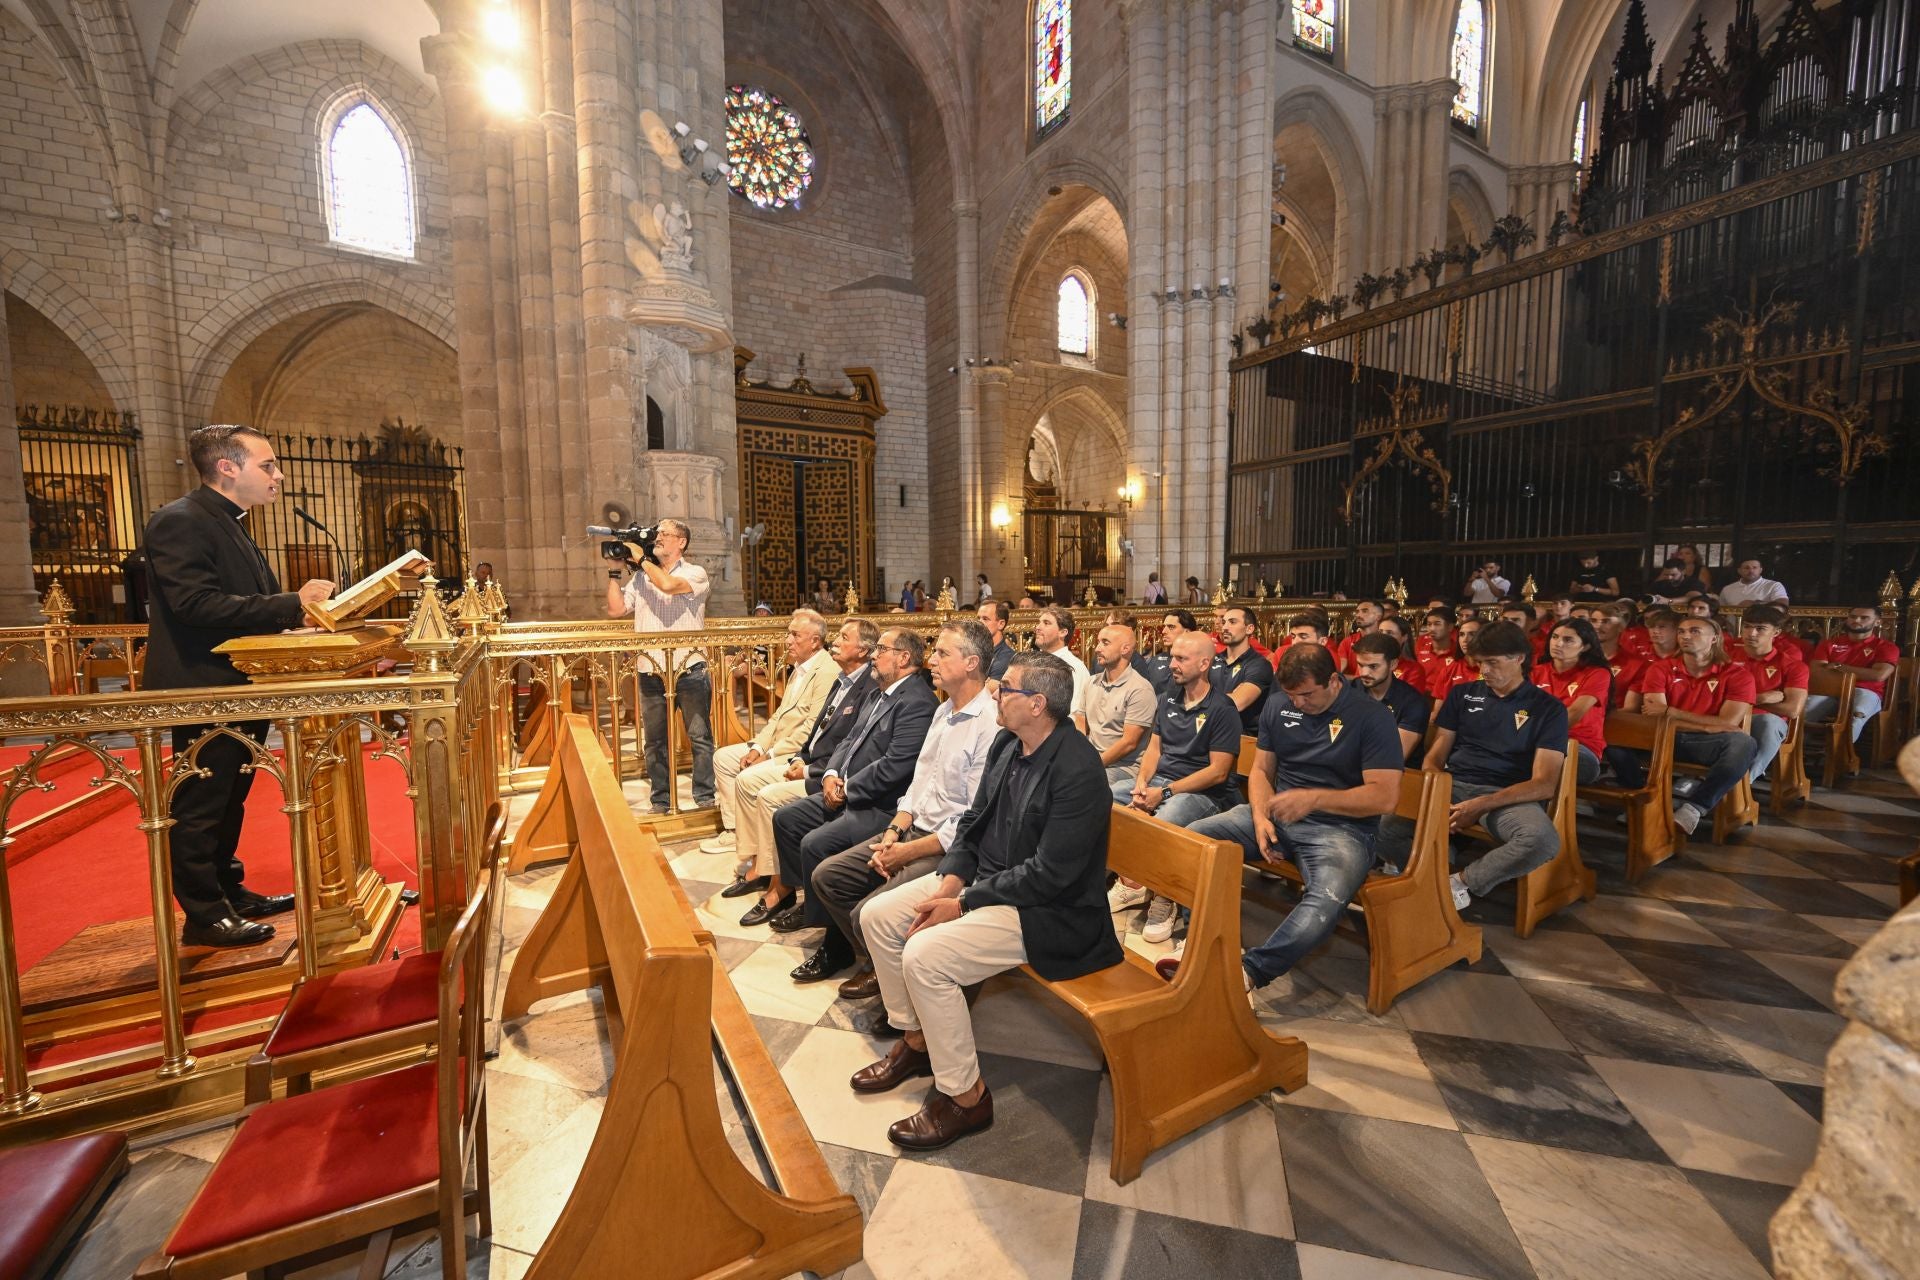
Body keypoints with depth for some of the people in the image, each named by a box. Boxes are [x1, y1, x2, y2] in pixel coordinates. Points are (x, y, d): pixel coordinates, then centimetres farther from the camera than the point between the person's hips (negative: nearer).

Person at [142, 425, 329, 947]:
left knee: (228, 801, 18)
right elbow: (196, 604, -25)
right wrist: (291, 604, -27)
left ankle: (230, 893, 30)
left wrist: (298, 608, 4)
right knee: (200, 807, 2)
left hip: (240, 689, 10)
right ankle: (203, 916, 13)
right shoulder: (180, 521, -15)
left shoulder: (232, 525, 15)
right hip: (204, 690, -10)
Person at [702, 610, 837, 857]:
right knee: (723, 757, 10)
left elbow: (812, 728, -23)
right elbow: (779, 714, 15)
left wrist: (770, 755, -18)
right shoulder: (799, 668, 14)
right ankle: (733, 831, 17)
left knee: (746, 778, -24)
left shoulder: (827, 672, -18)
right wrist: (758, 746, 2)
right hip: (776, 745, 10)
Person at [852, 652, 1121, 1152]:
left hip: (1049, 909, -9)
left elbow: (1049, 874, -25)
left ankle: (965, 1097, 0)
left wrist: (962, 904, -20)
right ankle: (916, 1040, 23)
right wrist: (948, 884, -8)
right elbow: (973, 821, 7)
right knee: (877, 916, 2)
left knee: (925, 955, -24)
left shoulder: (1077, 770, -26)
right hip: (983, 875, 9)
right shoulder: (1007, 744, 0)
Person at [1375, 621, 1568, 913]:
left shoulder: (1548, 708, 5)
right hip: (1452, 787, 1)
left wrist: (1482, 806, -18)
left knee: (1543, 840, -37)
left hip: (1507, 797, -1)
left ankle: (1461, 882, -13)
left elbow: (1544, 784, -4)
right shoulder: (1462, 694, 13)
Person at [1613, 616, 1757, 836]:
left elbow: (1728, 723, -8)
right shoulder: (1660, 668, 3)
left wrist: (1670, 712, -10)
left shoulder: (1736, 674, 2)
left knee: (1742, 744, -34)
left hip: (1706, 744, 0)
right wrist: (1709, 725, -12)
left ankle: (1693, 807, -28)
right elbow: (1653, 718, -7)